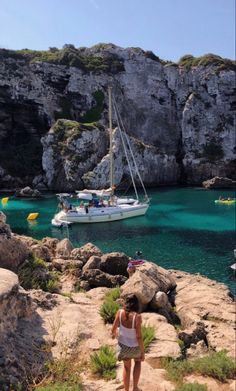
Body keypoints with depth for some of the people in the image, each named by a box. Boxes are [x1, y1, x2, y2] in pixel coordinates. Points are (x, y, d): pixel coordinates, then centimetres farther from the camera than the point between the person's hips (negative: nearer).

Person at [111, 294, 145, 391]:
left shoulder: (120, 312, -20)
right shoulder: (137, 316, -29)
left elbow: (114, 328, -8)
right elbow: (139, 336, -24)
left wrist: (113, 334, 16)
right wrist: (143, 352, -10)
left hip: (123, 345, 2)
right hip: (135, 346, -2)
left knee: (127, 367, 29)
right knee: (138, 362, 33)